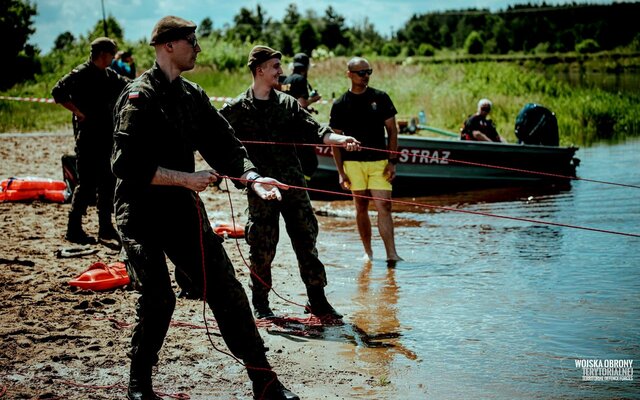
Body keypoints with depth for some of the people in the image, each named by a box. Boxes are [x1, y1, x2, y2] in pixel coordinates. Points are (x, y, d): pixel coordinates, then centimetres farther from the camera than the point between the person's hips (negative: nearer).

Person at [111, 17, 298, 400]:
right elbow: (127, 165, -20)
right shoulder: (139, 96, -12)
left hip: (184, 210, 7)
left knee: (226, 289, 3)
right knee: (158, 297, -11)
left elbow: (224, 144, 8)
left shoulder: (194, 95, 10)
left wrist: (252, 177, -10)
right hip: (141, 213, -7)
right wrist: (185, 178, -20)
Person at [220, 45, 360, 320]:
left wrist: (340, 140, -14)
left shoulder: (288, 103, 10)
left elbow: (313, 130, 2)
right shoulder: (237, 108, 1)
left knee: (307, 238, 3)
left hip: (293, 183, 3)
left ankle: (317, 300, 11)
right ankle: (260, 303, 18)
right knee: (262, 247, 2)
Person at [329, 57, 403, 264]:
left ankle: (391, 254, -13)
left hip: (379, 161, 0)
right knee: (361, 208, 7)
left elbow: (392, 130, 7)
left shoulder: (380, 98, 5)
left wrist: (392, 161, -2)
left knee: (384, 207, -9)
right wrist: (340, 172, 0)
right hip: (353, 162, 0)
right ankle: (368, 252, 17)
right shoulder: (340, 104, 4)